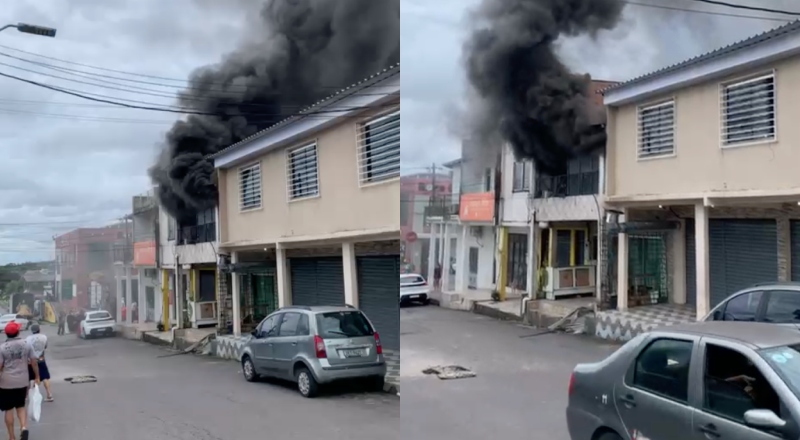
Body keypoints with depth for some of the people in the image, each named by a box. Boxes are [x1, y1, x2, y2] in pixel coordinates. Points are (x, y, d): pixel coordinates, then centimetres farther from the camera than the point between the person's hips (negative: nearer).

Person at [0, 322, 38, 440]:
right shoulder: (26, 345, -2)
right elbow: (34, 363, 2)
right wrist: (37, 377, 14)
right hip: (22, 382, 3)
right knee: (21, 406, 19)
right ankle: (24, 427, -5)